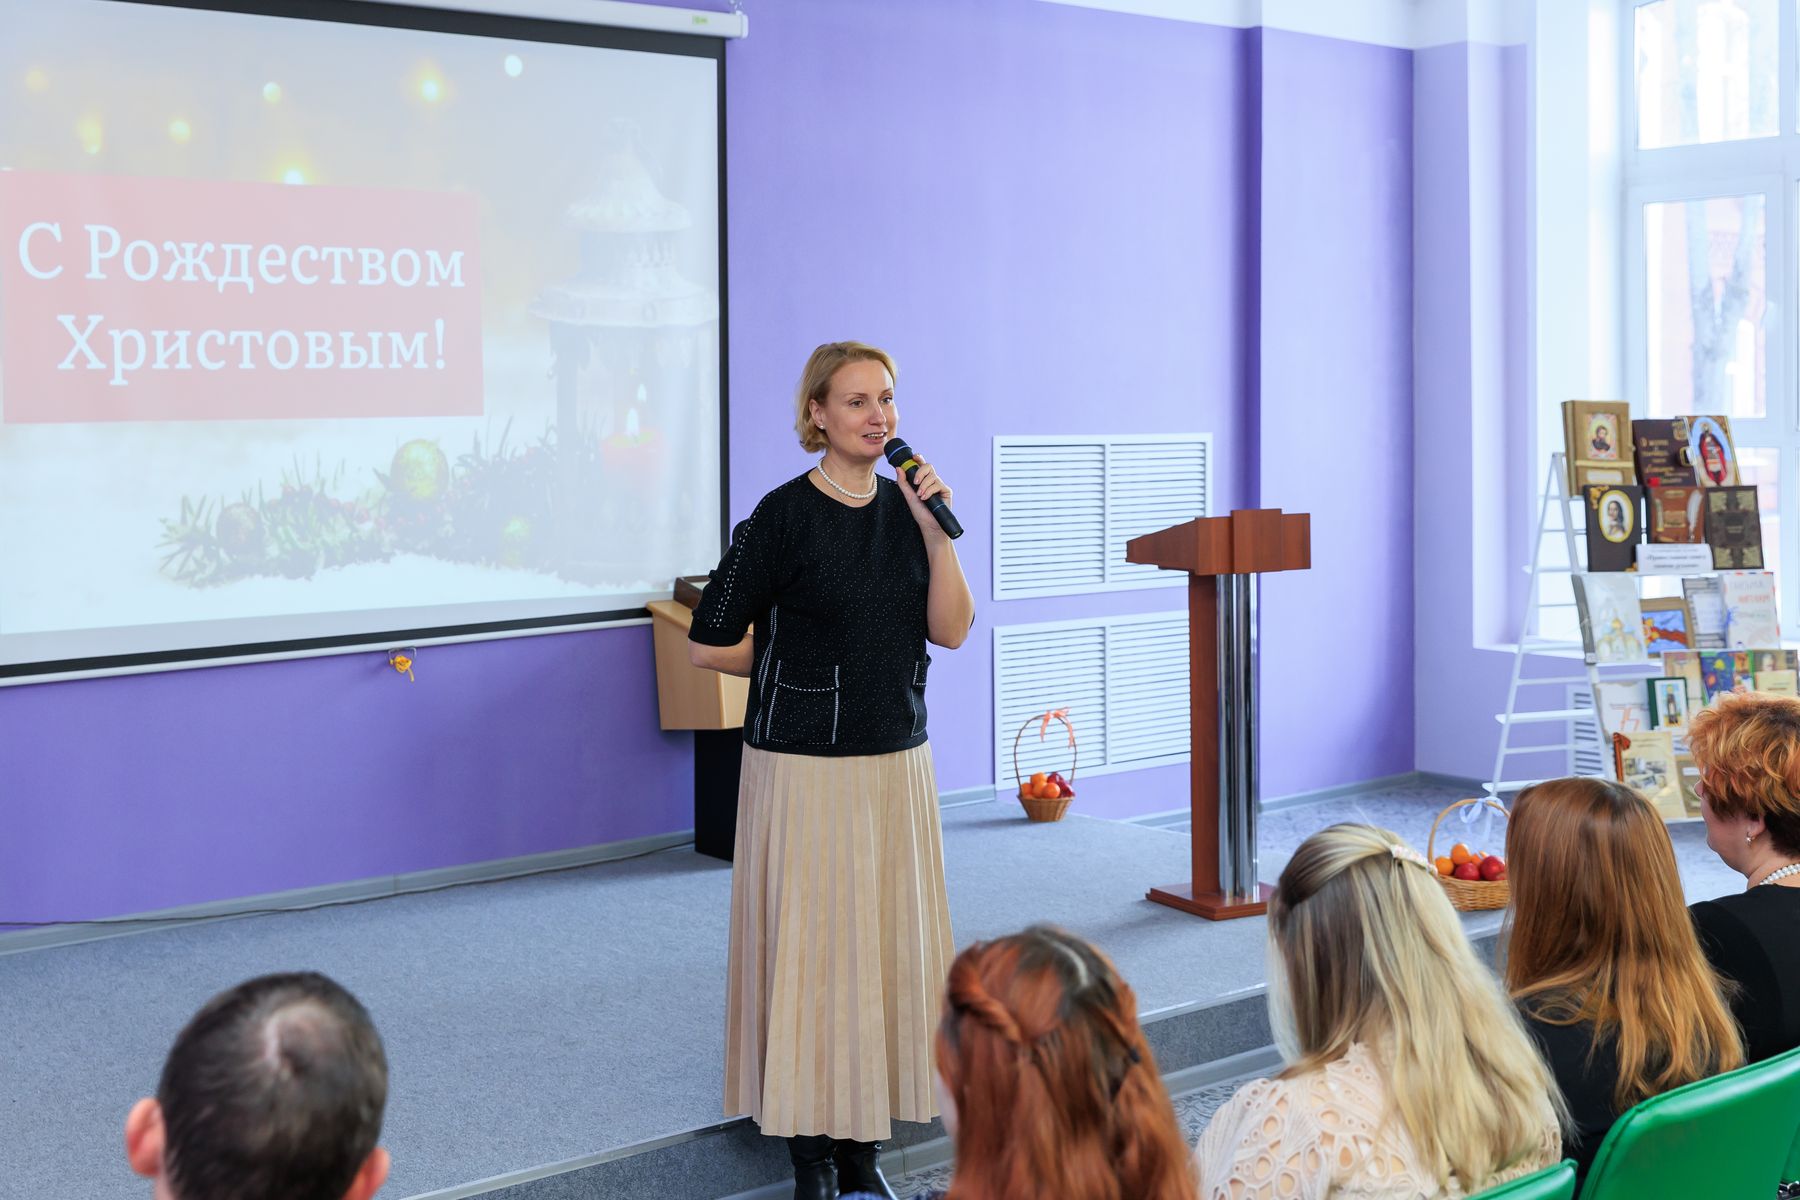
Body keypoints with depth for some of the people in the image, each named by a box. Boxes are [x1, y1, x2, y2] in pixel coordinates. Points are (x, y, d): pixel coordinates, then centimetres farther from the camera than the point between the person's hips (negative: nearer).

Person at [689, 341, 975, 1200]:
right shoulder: (786, 514, -11)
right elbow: (709, 643, -8)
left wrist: (935, 527, -9)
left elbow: (951, 630, 0)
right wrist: (796, 669, 4)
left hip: (897, 761, 6)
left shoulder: (905, 506, 7)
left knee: (887, 945, 9)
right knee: (807, 950, 0)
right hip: (804, 766, -6)